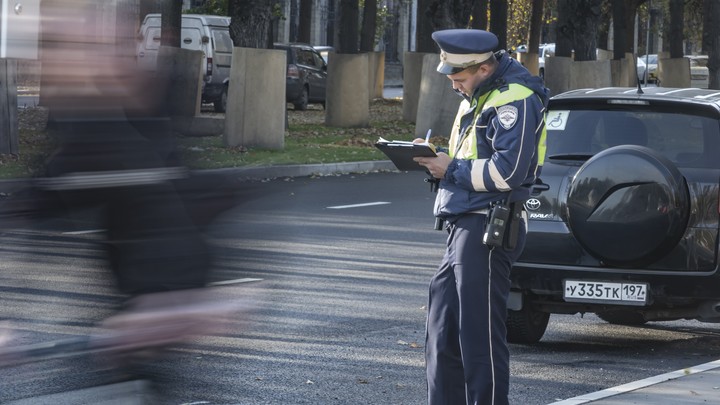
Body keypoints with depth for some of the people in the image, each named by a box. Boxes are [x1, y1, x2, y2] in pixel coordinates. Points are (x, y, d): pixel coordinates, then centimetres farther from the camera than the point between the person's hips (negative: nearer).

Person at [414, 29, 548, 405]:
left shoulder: (514, 100, -13)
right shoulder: (476, 98, 18)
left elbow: (507, 172, -22)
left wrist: (452, 170, -12)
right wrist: (438, 158, 5)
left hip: (487, 230, -10)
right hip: (462, 228, 10)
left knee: (480, 337, -8)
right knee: (442, 336, 13)